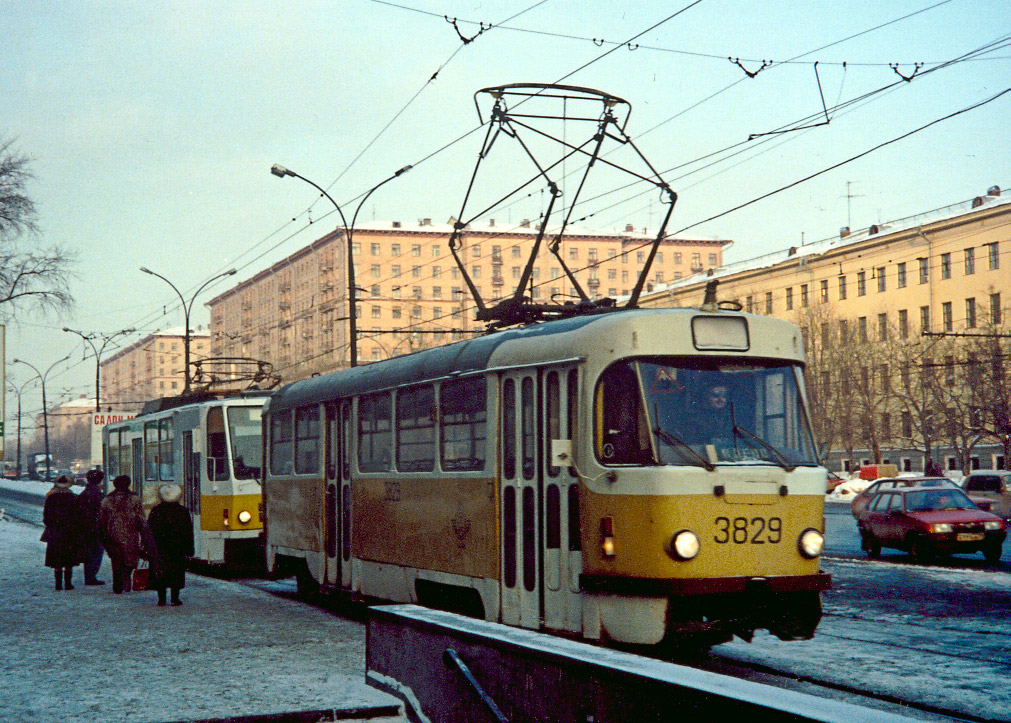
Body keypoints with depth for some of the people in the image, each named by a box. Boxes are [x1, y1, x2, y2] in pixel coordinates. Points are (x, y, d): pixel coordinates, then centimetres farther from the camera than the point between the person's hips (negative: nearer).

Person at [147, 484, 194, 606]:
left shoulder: (155, 511, 1)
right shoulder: (183, 511, -1)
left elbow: (149, 530, 3)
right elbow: (188, 532, 2)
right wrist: (189, 549, 7)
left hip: (159, 547, 1)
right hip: (177, 548, -1)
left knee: (160, 572, 6)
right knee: (176, 572, 4)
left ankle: (161, 598, 5)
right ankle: (175, 598, 2)